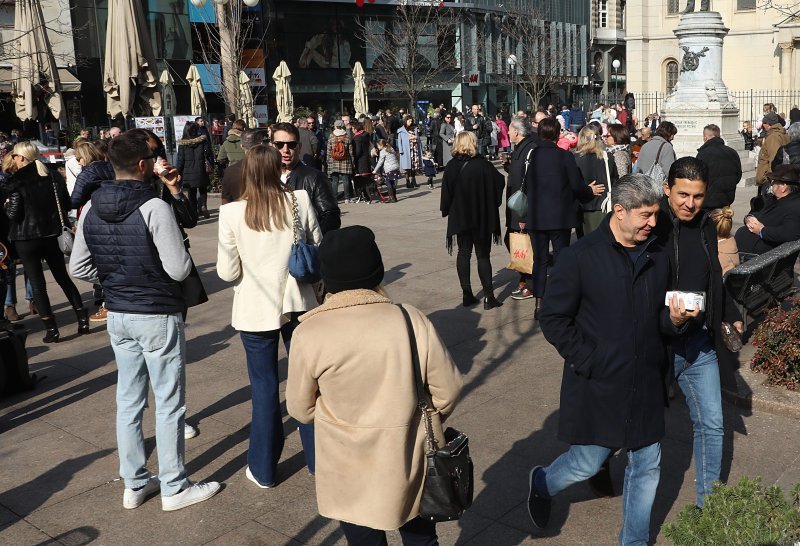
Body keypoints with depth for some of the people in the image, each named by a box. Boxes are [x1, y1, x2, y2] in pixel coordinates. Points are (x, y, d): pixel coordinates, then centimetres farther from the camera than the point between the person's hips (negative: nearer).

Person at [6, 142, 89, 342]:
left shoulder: (16, 181, -12)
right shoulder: (53, 176, 3)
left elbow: (14, 213, -13)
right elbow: (67, 204, 5)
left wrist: (7, 206, 7)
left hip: (27, 237, -5)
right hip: (53, 234, 5)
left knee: (37, 283, 4)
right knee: (63, 277, 16)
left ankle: (51, 329, 5)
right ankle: (83, 320, 13)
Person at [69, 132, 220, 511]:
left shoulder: (91, 209, 2)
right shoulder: (154, 207, -19)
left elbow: (78, 268, 6)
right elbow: (179, 269, -20)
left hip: (118, 315, 7)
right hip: (158, 315, -7)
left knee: (128, 401, 15)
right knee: (169, 403, 5)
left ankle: (134, 484, 26)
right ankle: (174, 488, 16)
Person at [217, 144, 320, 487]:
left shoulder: (232, 213, -12)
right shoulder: (299, 200, -7)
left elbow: (227, 272, -9)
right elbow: (319, 250, 2)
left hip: (256, 309, -1)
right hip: (298, 302, 1)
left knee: (264, 385, 11)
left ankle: (264, 470, 24)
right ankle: (318, 459, 27)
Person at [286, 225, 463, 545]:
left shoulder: (309, 334, -17)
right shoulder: (413, 321, -15)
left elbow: (301, 409, -6)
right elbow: (448, 390, -6)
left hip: (352, 477, -1)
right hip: (412, 467, 1)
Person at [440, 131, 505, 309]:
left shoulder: (451, 167, -6)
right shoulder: (483, 165, -14)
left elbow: (446, 194, -2)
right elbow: (498, 186, -7)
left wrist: (446, 211, 13)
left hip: (460, 218, 3)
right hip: (482, 218, -2)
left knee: (463, 253, 13)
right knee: (483, 255, 4)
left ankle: (467, 294, 12)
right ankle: (488, 296, 1)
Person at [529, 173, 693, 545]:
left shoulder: (657, 258, 5)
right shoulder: (581, 256, -13)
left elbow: (658, 321, 14)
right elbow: (553, 319, -11)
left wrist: (674, 319, -8)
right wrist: (587, 362, -14)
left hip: (646, 385, 5)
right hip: (597, 386, -5)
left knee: (647, 468, 13)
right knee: (588, 464, 4)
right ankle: (542, 483, 37)